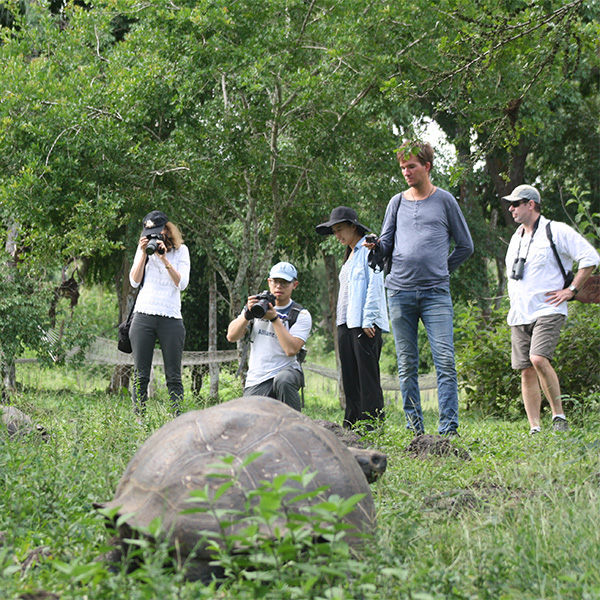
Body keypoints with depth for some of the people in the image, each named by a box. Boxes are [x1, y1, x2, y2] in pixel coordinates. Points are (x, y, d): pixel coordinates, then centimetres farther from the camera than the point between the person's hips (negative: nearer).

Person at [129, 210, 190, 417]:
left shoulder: (180, 250, 6)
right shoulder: (143, 248, 12)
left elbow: (182, 283, -4)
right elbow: (134, 281, 4)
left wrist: (164, 259, -12)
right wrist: (144, 254, -5)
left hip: (171, 317, -2)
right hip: (143, 316, 2)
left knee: (173, 377, -2)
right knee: (141, 376, 0)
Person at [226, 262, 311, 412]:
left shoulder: (301, 315, 0)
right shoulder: (258, 305, 10)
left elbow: (291, 350, -17)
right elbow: (231, 336, 2)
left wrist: (274, 318, -16)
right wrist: (248, 314, -14)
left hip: (287, 371, -2)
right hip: (256, 380, 2)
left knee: (283, 380, -39)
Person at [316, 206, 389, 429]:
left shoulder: (369, 249, -2)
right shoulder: (350, 255, 23)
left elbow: (375, 285, -11)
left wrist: (368, 320, -18)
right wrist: (341, 324, 15)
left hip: (365, 326, -9)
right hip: (346, 324, 9)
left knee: (368, 378, -9)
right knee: (350, 381, 6)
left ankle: (372, 426, -10)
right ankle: (351, 427, 8)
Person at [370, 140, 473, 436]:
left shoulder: (445, 200, 7)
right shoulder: (397, 202, 14)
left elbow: (465, 246, 13)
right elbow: (386, 245, 15)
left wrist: (441, 269, 7)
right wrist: (375, 246, -6)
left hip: (436, 293, -3)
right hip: (400, 292, 3)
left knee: (445, 362, -11)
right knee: (407, 365, 3)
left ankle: (448, 429, -11)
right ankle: (414, 428, 8)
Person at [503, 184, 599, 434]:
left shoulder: (556, 231, -4)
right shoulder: (516, 238, 19)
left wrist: (571, 290, -10)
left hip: (547, 311, -7)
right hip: (519, 315, 7)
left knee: (538, 359, -25)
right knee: (526, 370, 1)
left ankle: (559, 415, -13)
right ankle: (534, 429, 3)